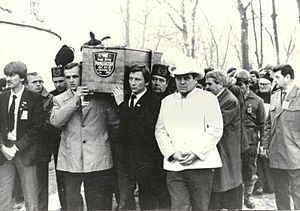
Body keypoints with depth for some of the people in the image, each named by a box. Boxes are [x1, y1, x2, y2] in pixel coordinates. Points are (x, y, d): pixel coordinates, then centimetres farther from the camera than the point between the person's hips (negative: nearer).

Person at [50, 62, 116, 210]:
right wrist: (74, 101, -14)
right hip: (70, 161, 1)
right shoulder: (59, 99, 9)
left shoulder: (101, 96, 5)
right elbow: (55, 121, -8)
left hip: (98, 160, -1)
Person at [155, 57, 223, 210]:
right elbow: (160, 130, 10)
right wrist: (172, 153, -5)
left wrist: (197, 153, -11)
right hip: (174, 166, 2)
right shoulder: (167, 101, 14)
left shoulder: (208, 98, 4)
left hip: (201, 163, -2)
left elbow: (215, 129, -3)